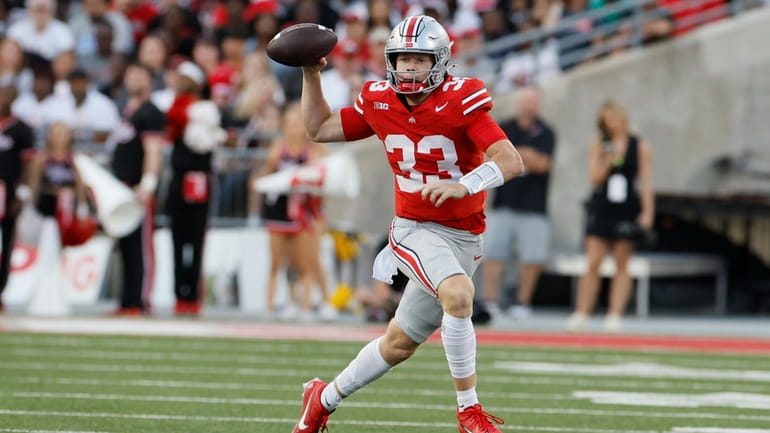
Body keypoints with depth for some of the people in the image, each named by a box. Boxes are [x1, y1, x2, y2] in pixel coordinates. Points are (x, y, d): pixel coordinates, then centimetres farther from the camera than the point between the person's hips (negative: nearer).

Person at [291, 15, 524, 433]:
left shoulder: (461, 100, -15)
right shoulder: (378, 102, -2)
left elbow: (511, 161, -24)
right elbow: (319, 128, 15)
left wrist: (463, 186, -40)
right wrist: (311, 74, 5)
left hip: (462, 237, 0)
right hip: (414, 230, 0)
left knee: (399, 343, 9)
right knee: (458, 296, -30)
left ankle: (325, 398, 33)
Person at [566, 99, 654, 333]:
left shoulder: (640, 146, 3)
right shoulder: (599, 146, 6)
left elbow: (646, 182, 1)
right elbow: (594, 178, 1)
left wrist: (647, 212, -7)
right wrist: (608, 160, -15)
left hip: (627, 211, -1)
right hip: (600, 208, 1)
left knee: (622, 265, 2)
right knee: (592, 263, -4)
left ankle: (615, 315, 2)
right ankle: (581, 314, -2)